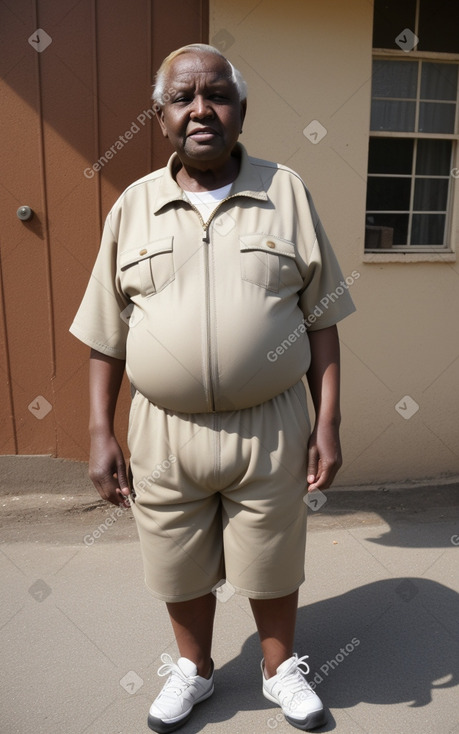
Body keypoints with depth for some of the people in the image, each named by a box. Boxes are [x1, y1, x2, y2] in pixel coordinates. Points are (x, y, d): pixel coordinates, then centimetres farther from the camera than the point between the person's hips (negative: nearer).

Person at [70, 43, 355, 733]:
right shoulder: (133, 205, 2)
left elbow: (321, 319, 0)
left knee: (271, 564, 18)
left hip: (271, 426, -1)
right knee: (180, 568, 18)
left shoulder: (288, 192, -1)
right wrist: (101, 433, 1)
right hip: (164, 430, 2)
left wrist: (328, 424, -4)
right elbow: (106, 333, 4)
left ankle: (280, 668, 47)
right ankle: (194, 668, 48)